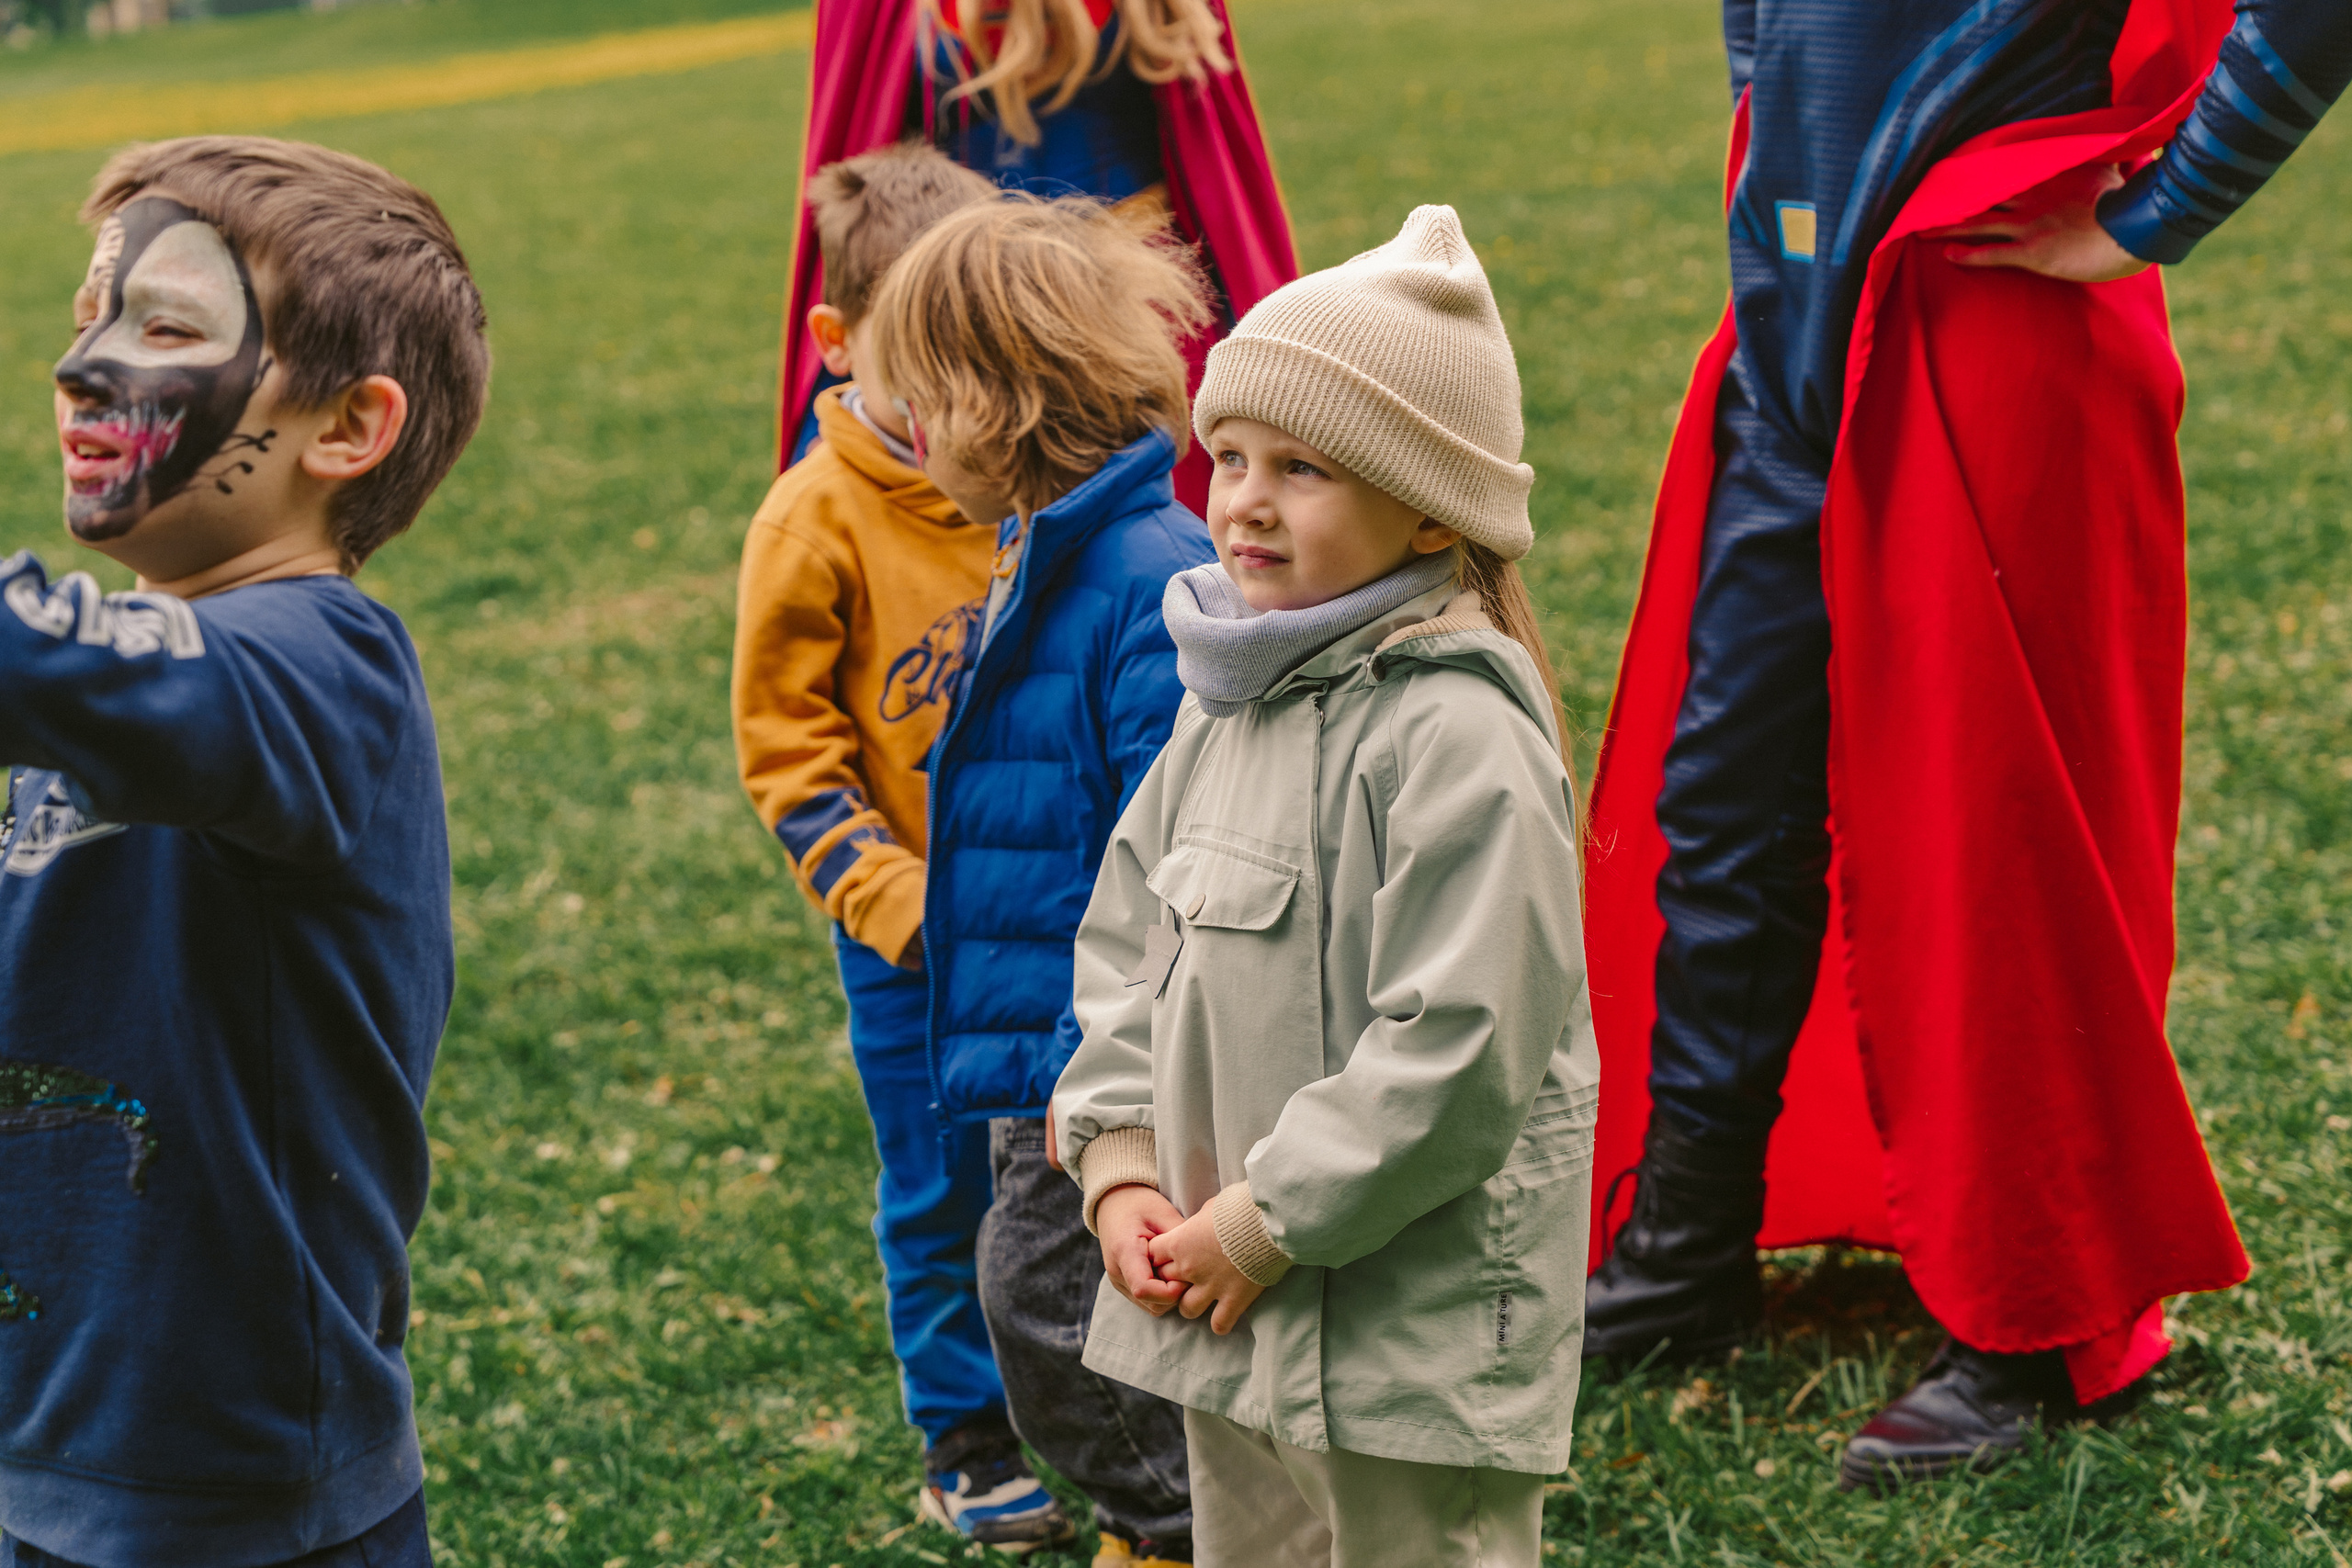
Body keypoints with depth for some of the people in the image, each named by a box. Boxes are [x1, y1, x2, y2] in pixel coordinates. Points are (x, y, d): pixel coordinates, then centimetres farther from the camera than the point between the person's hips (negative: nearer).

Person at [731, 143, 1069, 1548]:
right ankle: (968, 1435, 27)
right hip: (916, 939, -3)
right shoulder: (817, 520, -11)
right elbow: (787, 748, -8)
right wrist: (895, 901, -16)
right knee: (945, 1195, 10)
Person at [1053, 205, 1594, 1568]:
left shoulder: (1458, 736, -20)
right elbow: (1129, 940, 13)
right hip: (1225, 1304, 8)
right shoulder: (1228, 698, 7)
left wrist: (1266, 1225, -17)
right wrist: (1122, 1167, 1)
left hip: (1417, 1314, -8)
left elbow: (1457, 1051, -23)